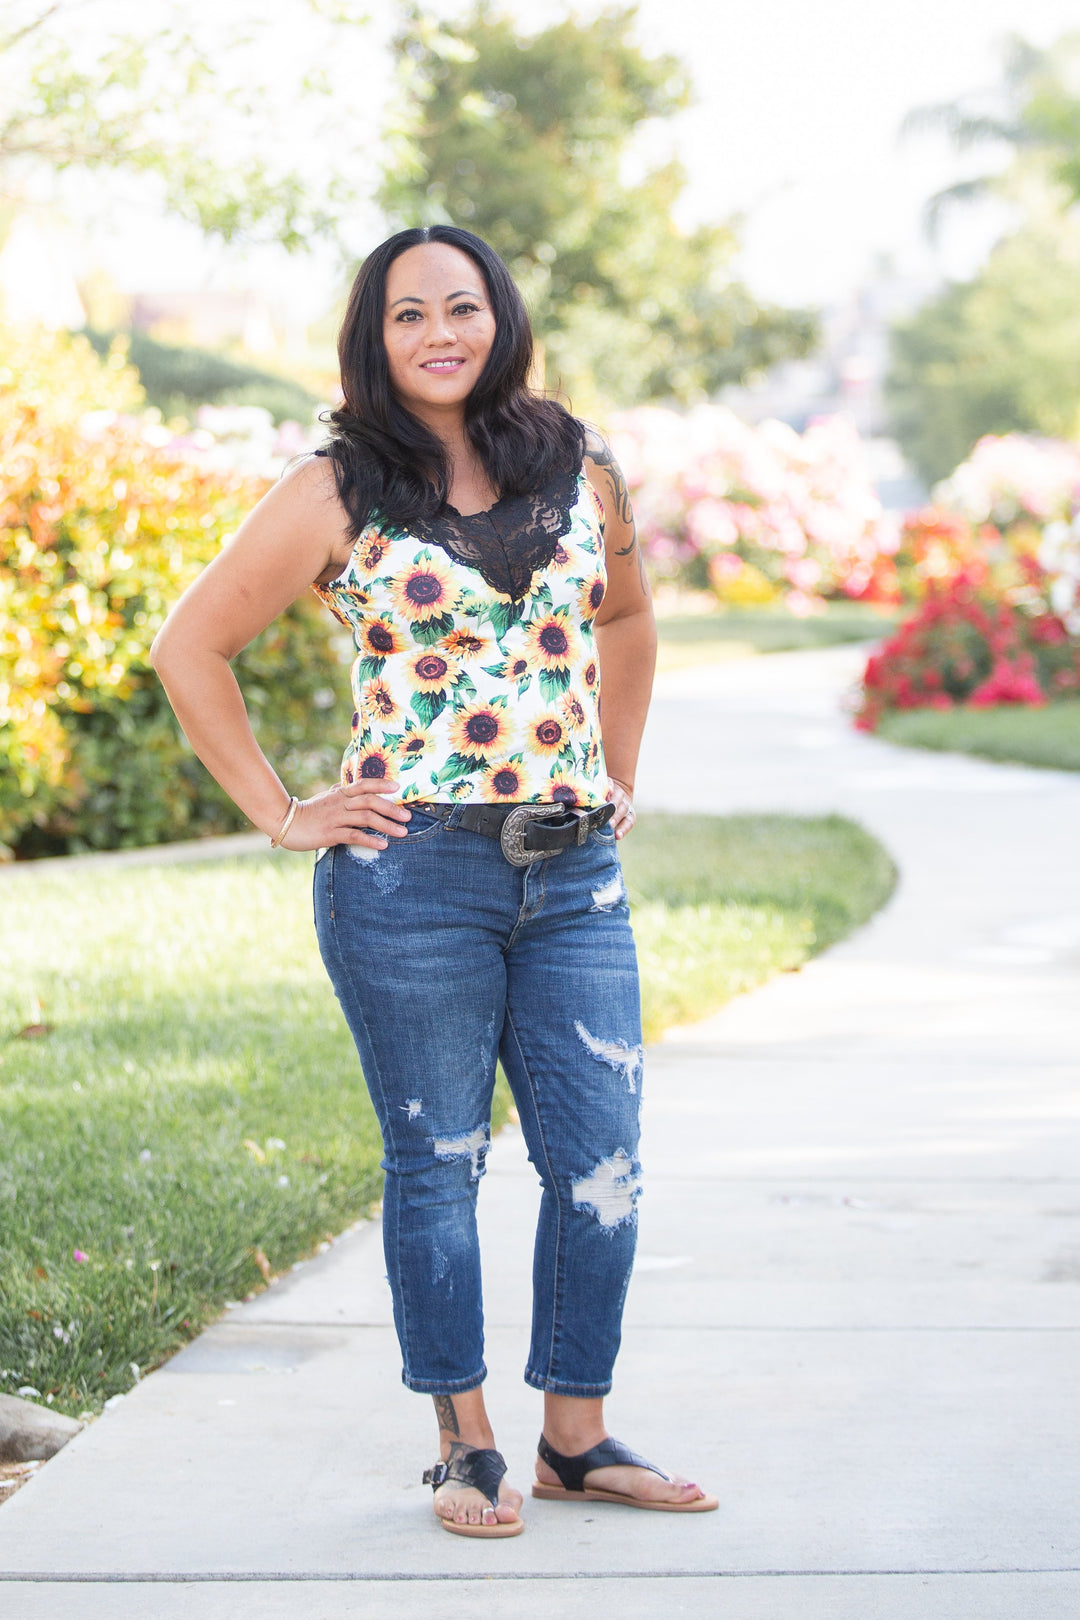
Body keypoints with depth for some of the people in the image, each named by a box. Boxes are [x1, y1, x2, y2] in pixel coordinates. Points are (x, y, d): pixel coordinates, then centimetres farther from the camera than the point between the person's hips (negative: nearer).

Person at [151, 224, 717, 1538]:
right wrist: (281, 817, -2)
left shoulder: (579, 472, 9)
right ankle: (466, 1448, 18)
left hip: (573, 872, 4)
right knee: (436, 1165, 5)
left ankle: (576, 1440, 18)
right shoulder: (337, 494, -2)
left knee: (601, 1164, 3)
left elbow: (626, 616, 27)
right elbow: (190, 647, 2)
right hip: (412, 874, -3)